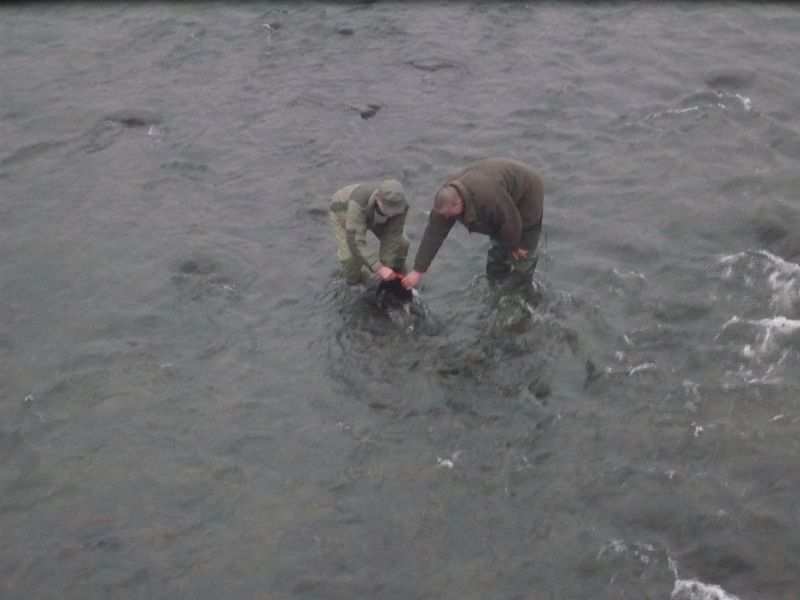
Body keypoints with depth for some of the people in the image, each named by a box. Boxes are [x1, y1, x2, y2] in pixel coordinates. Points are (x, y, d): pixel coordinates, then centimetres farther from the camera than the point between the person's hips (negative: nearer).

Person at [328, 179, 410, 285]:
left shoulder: (399, 204, -35)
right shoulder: (358, 203, -48)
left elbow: (391, 237, -26)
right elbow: (356, 241, -49)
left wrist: (387, 267, -28)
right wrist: (379, 268, -53)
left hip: (373, 215, 4)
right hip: (343, 211, -4)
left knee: (400, 243, -7)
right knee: (351, 255, -22)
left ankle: (396, 276, 21)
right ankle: (353, 281, 10)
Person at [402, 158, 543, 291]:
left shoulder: (487, 196, -46)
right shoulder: (447, 196, -22)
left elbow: (511, 221, -32)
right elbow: (434, 232, -18)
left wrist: (514, 246, -12)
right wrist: (418, 270, -18)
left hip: (526, 196, -7)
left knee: (521, 254, -5)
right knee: (497, 251, 13)